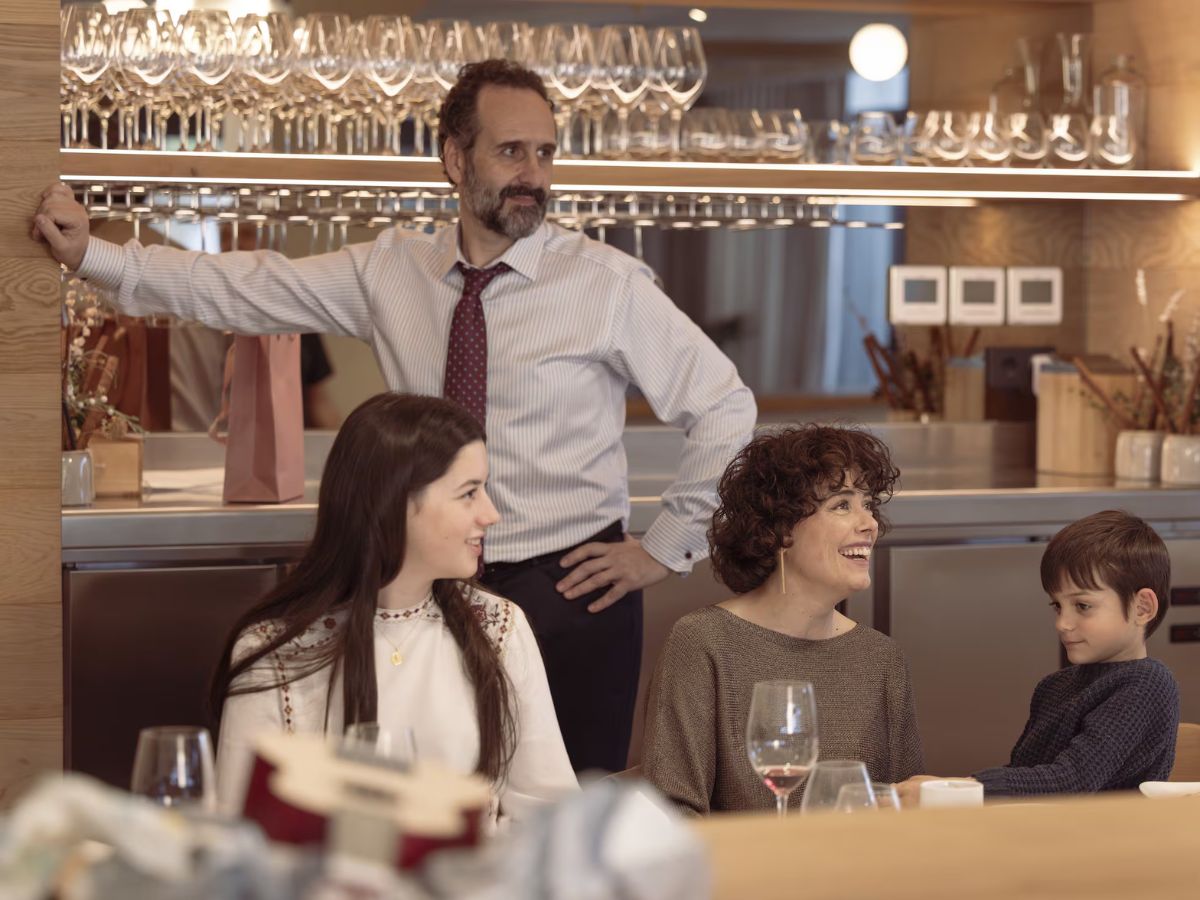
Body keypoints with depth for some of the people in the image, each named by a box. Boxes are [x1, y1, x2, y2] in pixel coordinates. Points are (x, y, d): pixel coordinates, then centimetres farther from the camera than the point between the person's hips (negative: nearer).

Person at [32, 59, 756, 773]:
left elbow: (726, 408, -3)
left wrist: (663, 552, -3)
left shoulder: (608, 283, -6)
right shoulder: (391, 271, 3)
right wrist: (91, 254, -5)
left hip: (570, 589, -3)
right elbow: (241, 290, 3)